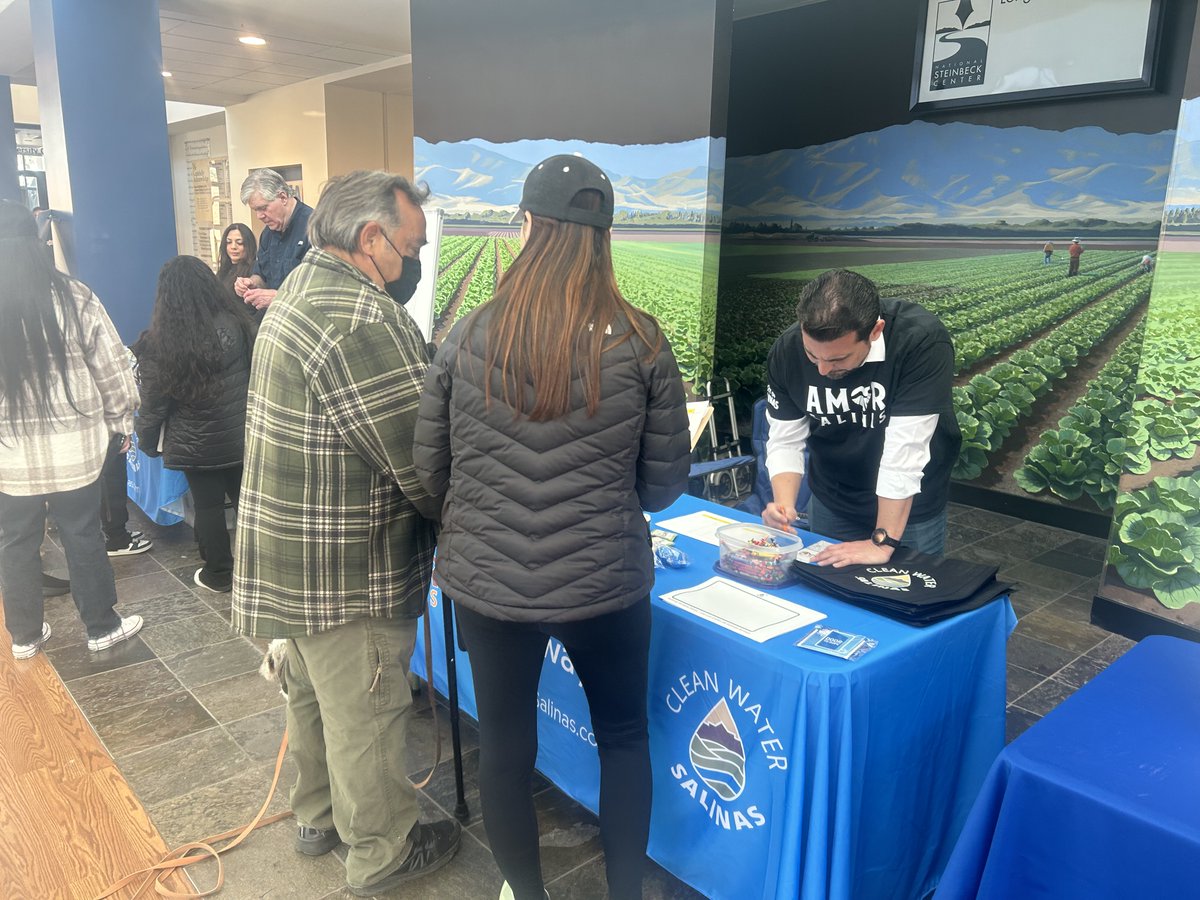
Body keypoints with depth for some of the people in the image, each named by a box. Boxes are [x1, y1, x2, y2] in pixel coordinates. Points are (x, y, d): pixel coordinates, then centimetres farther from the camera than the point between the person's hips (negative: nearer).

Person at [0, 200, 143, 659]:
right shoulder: (73, 298, -10)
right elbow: (111, 367, -5)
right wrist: (121, 419, 8)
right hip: (72, 447, -1)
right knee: (83, 538, 11)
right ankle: (102, 627, 23)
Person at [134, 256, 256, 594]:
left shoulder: (161, 342, -14)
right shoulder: (238, 322, -8)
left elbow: (155, 400, -7)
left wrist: (147, 440, 7)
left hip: (196, 443, -2)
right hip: (241, 434, 3)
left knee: (208, 507, 10)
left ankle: (219, 574, 21)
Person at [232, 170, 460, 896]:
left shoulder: (306, 289, 8)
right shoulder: (361, 323, -26)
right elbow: (425, 462, -25)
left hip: (292, 557, 10)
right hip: (347, 571, -10)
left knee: (315, 694, 25)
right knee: (366, 714, 10)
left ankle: (321, 816, 46)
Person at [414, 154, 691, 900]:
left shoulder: (469, 336, -6)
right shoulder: (640, 341, -9)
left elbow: (429, 469, 1)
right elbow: (665, 483, -3)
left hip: (486, 582, 1)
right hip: (606, 583, 0)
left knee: (505, 747, 20)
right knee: (624, 735, 23)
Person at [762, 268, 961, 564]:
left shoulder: (924, 341, -31)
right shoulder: (786, 351, -18)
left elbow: (905, 449, -32)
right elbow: (785, 440, -10)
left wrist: (882, 542, -30)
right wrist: (784, 505, -27)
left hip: (911, 510, -3)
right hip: (829, 505, 3)